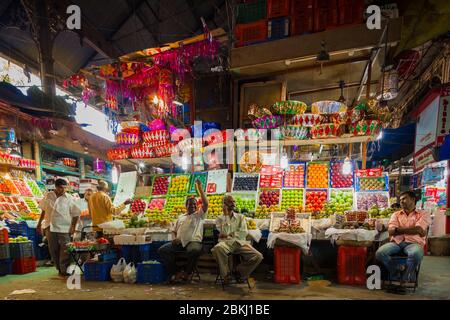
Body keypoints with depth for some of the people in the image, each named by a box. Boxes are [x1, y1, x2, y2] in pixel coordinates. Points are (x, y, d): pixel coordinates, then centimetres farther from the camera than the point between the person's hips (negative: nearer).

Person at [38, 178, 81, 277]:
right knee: (53, 250, 11)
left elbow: (76, 214, -4)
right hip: (51, 228, 4)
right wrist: (40, 223, 18)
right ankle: (59, 269, 25)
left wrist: (73, 227, -11)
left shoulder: (69, 198, -7)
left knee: (65, 251, -5)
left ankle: (64, 271, 4)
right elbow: (44, 210, 17)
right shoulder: (48, 196, 4)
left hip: (64, 229, -4)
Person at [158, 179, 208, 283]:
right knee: (162, 250, -17)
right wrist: (174, 238, 2)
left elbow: (205, 204, -3)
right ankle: (173, 272, -9)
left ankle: (187, 273, -15)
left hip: (193, 241, -4)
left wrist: (200, 188, -8)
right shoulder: (181, 217, 27)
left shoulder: (199, 215, 14)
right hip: (179, 242, 4)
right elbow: (174, 231, 26)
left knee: (194, 251, -39)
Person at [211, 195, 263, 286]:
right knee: (218, 248, -39)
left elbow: (244, 233, 3)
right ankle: (226, 274, -16)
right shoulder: (220, 219, 11)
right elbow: (224, 232, -8)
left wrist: (229, 234, -7)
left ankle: (240, 272, 5)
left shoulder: (241, 217, 18)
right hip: (226, 243, -2)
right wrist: (226, 215, -6)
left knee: (258, 256, -22)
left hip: (240, 243, 3)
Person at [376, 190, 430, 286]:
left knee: (416, 254, -39)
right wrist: (411, 229, -4)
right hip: (396, 242, 2)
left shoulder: (422, 215, 12)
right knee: (380, 253, -28)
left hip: (413, 243, -2)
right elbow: (391, 231, 3)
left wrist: (398, 229, -2)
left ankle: (405, 280, -15)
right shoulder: (396, 214, 20)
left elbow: (417, 230, -8)